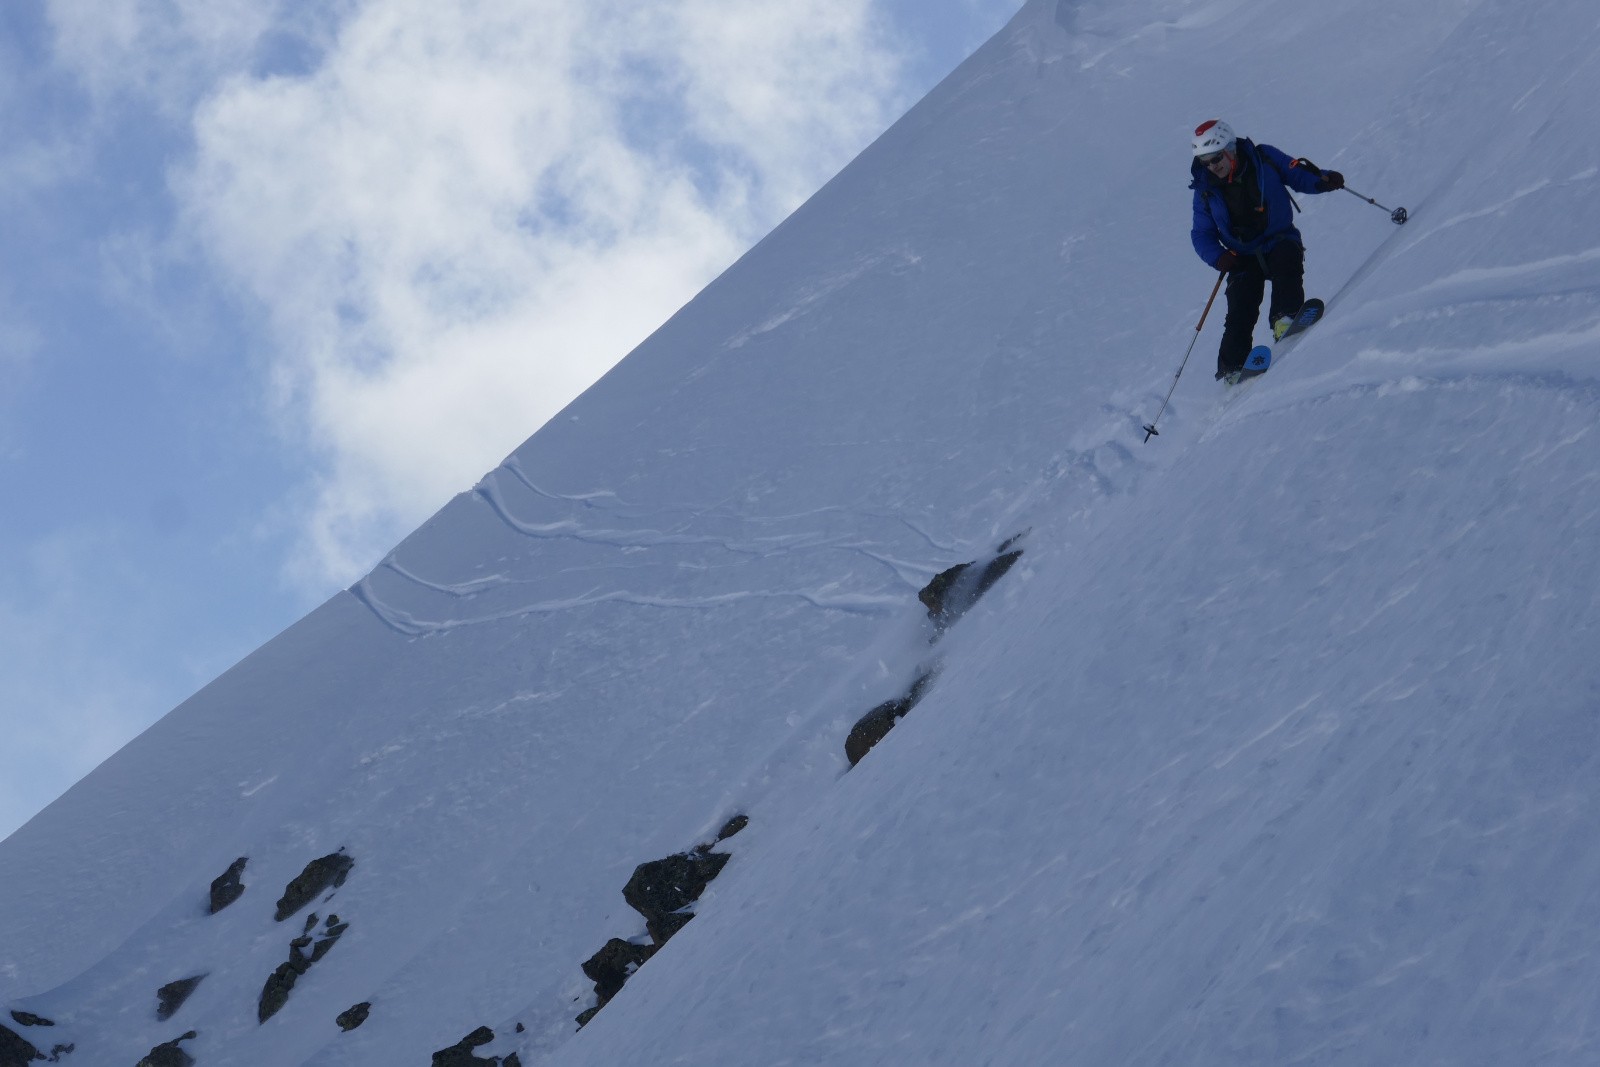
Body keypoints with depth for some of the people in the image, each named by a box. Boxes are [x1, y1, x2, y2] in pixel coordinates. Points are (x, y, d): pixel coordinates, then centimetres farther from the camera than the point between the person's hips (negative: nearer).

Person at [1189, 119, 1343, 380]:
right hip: (1243, 257, 1)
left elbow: (1298, 174, 5)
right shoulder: (1206, 189, 0)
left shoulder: (1264, 158, -5)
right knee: (1240, 311, -14)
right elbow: (1202, 234, 4)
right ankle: (1231, 367, -11)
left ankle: (1285, 318, -43)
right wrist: (1218, 257, -15)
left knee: (1287, 259, -34)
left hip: (1280, 241, -1)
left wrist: (1323, 180, -17)